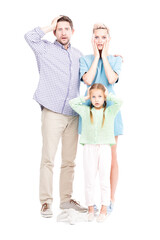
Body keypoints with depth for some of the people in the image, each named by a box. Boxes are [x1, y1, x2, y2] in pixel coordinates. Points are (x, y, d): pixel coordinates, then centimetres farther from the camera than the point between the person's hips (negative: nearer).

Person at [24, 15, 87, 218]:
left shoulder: (78, 55, 18)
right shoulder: (46, 49, 5)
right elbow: (30, 37, -13)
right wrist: (50, 26, 0)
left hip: (73, 115, 5)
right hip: (52, 113, -4)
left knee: (69, 160, 8)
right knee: (48, 158, -6)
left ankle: (66, 199, 19)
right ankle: (46, 202, 1)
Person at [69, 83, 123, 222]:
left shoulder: (110, 111, 5)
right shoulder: (86, 111, 9)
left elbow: (119, 102, -10)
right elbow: (72, 103, 6)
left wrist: (108, 95, 3)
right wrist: (85, 98, 10)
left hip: (105, 148, -1)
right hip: (89, 148, 1)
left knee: (105, 180, 1)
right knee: (89, 180, 3)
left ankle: (104, 209, 8)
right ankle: (90, 208, 12)